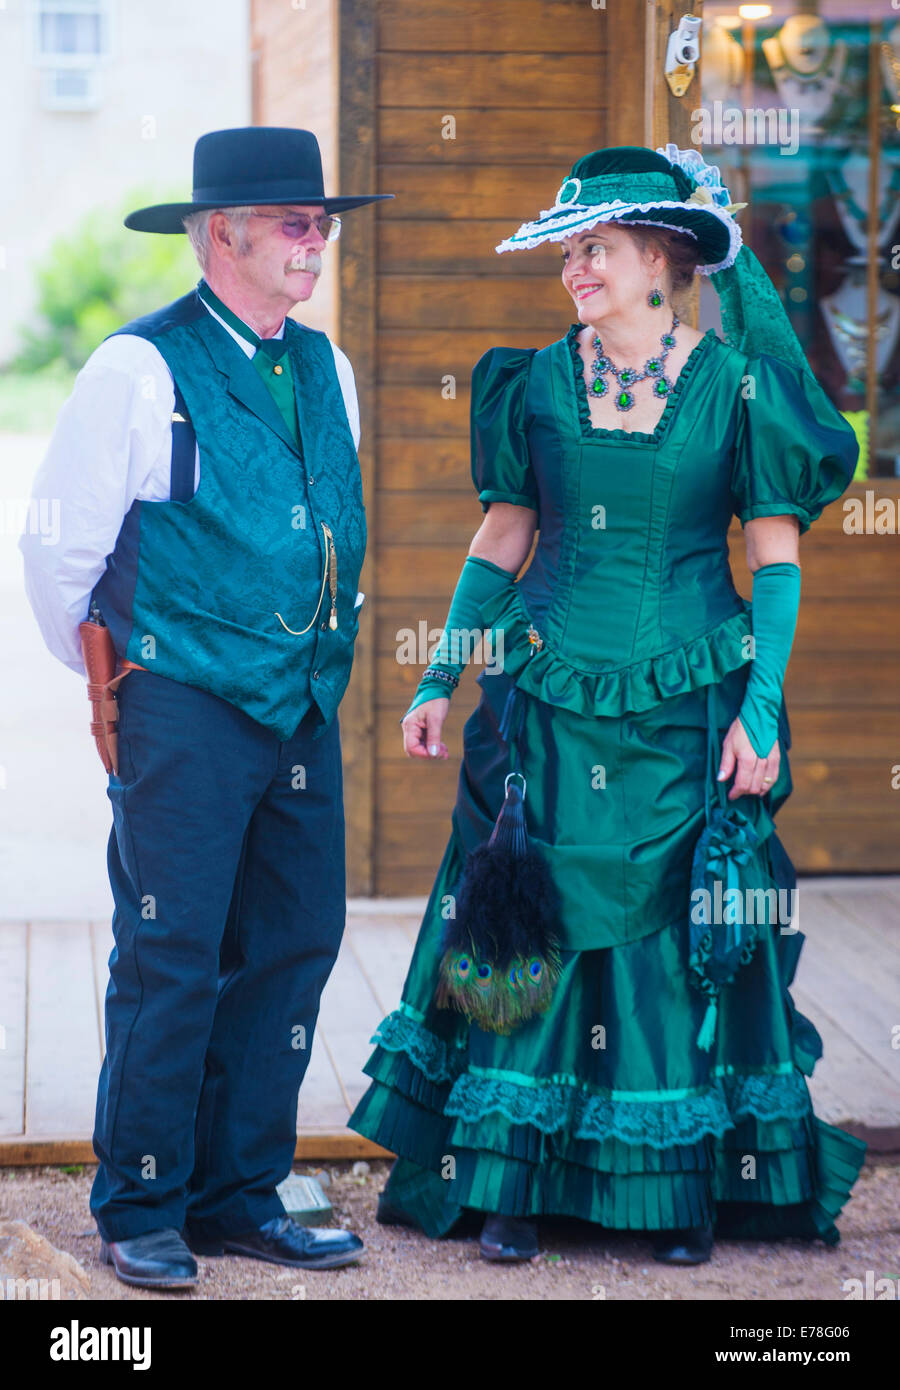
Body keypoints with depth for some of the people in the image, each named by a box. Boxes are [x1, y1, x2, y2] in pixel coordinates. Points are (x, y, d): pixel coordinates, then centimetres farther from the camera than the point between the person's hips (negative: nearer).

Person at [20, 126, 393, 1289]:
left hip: (302, 711, 7)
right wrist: (112, 679, 3)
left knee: (294, 946, 6)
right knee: (170, 956, -6)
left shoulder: (327, 372, 13)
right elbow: (58, 546, -4)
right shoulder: (139, 371, -7)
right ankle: (141, 1214, 4)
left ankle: (240, 1196, 16)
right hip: (183, 710, -6)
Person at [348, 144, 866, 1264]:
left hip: (688, 708, -2)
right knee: (533, 927, 0)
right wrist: (440, 680, 8)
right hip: (551, 698, 2)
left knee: (684, 937, 2)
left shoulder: (734, 383, -3)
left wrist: (763, 706, -10)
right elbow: (501, 538, 11)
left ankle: (686, 1185, 13)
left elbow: (777, 553, -2)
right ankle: (514, 1181, 8)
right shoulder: (539, 382, 5)